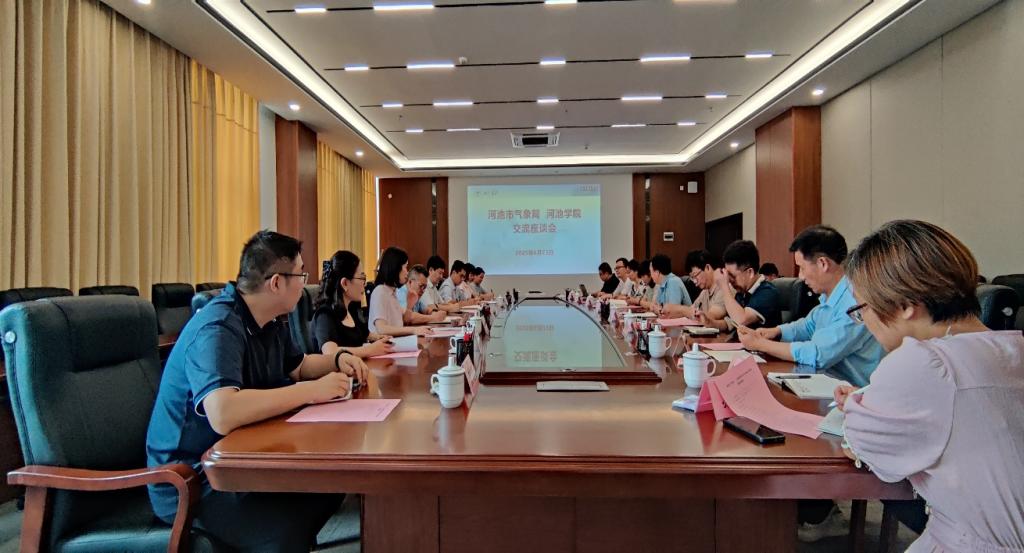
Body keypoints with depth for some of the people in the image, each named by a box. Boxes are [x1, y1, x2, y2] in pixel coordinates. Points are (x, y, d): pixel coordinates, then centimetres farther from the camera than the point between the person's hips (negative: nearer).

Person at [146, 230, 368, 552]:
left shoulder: (268, 323, 3)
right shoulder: (218, 329, -26)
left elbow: (298, 366, 21)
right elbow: (223, 415, -41)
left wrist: (337, 360, 1)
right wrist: (313, 390, -32)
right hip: (190, 482, -9)